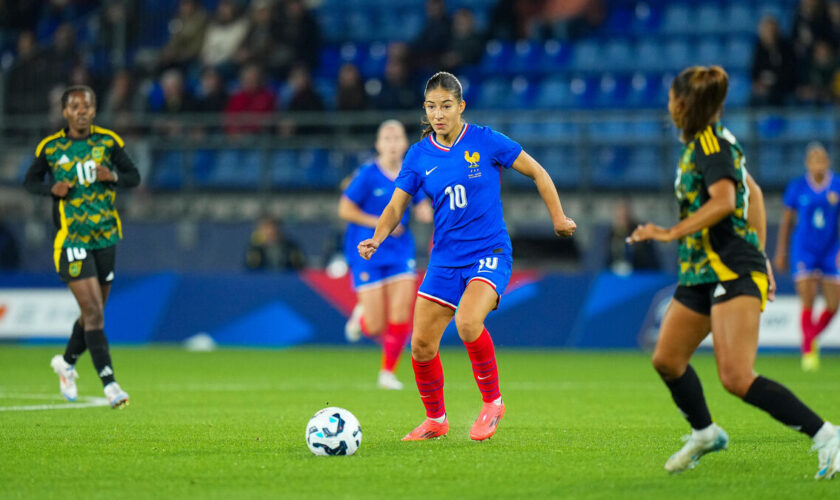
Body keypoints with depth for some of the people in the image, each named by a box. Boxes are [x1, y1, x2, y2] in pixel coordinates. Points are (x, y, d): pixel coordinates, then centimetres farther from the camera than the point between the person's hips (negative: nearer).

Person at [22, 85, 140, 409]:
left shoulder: (109, 141, 2)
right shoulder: (50, 147, -3)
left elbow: (134, 176, 8)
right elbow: (30, 181, 9)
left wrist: (113, 177, -14)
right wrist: (52, 189, -12)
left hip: (106, 236, 4)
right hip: (71, 239, -4)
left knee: (94, 313, 14)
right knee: (94, 313, -13)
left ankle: (67, 363, 39)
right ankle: (110, 385, -14)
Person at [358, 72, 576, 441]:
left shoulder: (486, 141, -7)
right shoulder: (419, 155, 2)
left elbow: (536, 172, 4)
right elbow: (396, 206, 5)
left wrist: (558, 218, 5)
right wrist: (376, 239, -14)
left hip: (489, 254, -4)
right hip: (445, 259, 4)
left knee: (467, 321, -30)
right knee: (421, 345, -2)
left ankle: (492, 402, -9)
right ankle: (435, 420, 21)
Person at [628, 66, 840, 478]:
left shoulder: (710, 144, -12)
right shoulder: (704, 143, 17)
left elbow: (723, 200, -28)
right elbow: (753, 193, 26)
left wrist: (672, 233, -30)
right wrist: (759, 254, 27)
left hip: (732, 273, -10)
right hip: (702, 273, 10)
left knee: (736, 378, -20)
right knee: (667, 359, 14)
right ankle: (704, 434, 35)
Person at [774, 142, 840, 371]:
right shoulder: (797, 187, -3)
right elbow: (787, 221, 6)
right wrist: (781, 252, 7)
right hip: (804, 252, -2)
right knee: (807, 303, -14)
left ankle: (812, 337, 30)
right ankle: (808, 351, 0)